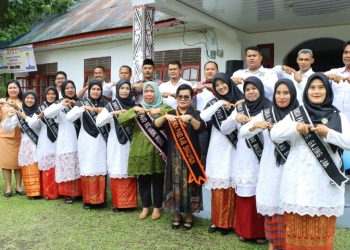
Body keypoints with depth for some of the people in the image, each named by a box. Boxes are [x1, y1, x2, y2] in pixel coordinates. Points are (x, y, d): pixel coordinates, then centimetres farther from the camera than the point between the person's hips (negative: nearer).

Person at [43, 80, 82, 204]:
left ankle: (79, 192, 16)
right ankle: (67, 194, 8)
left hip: (78, 139, 3)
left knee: (79, 167, 6)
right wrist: (62, 105, -25)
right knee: (67, 167, -1)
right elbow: (47, 113, -15)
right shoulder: (58, 104, 3)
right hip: (65, 140, -3)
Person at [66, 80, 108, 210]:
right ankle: (88, 200, 10)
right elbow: (69, 117, -11)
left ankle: (100, 199, 12)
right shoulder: (82, 103, 3)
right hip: (87, 141, -2)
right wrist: (84, 108, -20)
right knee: (88, 170, -1)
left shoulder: (104, 104, 10)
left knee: (101, 169, 2)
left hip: (101, 141, 2)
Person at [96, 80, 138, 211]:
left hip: (130, 143, 1)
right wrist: (113, 113, -18)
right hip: (116, 143, -1)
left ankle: (130, 202, 11)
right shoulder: (111, 105, 3)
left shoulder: (134, 105, 8)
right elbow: (98, 122, -8)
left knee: (130, 173, 1)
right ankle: (117, 203, 10)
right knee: (116, 173, -1)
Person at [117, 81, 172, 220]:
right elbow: (121, 120, -2)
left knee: (157, 180, 6)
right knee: (143, 180, 9)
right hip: (140, 150, 2)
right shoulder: (137, 108, 10)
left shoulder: (163, 107, 5)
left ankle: (157, 207, 20)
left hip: (157, 150, -2)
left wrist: (159, 111, -22)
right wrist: (134, 110, -15)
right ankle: (145, 207, 23)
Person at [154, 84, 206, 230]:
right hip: (174, 157, 2)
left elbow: (200, 127, -18)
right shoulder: (170, 113, 9)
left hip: (190, 156, -2)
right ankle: (177, 215, 19)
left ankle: (189, 215, 17)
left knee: (189, 184, 2)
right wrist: (165, 116, -29)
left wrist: (190, 118, -38)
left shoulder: (195, 113, 3)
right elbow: (156, 125, -9)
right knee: (175, 184, 5)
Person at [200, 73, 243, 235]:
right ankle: (217, 220, 14)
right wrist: (219, 103, -13)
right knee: (218, 185, 2)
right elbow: (203, 117, -10)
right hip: (218, 147, 1)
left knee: (232, 184, 0)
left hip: (234, 147, 0)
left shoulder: (239, 101, 7)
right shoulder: (213, 103, 8)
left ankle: (229, 222, 13)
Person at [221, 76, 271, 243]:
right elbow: (224, 130, 5)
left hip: (262, 159, -3)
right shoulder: (239, 109, 10)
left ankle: (260, 231, 17)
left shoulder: (269, 108, -1)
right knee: (244, 196, 7)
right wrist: (235, 118, -12)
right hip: (243, 159, 3)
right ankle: (244, 230, 21)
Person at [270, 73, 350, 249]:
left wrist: (328, 133, -17)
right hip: (299, 180, 0)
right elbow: (274, 135, -4)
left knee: (322, 228, 7)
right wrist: (295, 127, -20)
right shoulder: (296, 114, 6)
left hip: (325, 181, 1)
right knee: (297, 225, 5)